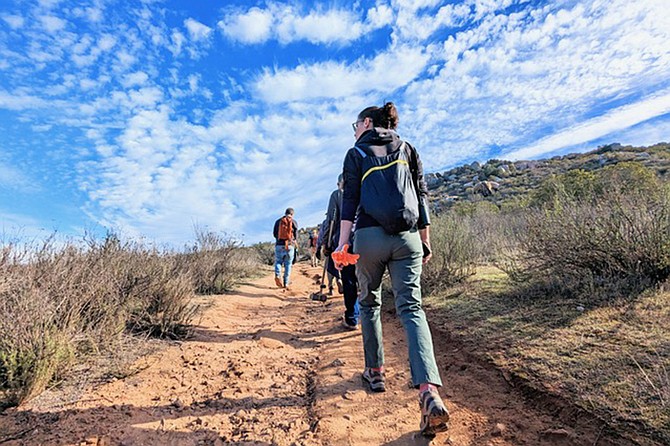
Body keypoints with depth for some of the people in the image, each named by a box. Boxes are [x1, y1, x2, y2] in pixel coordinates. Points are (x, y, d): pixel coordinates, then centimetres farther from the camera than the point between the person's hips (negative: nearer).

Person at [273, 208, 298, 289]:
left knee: (278, 261, 12)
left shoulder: (278, 221, 7)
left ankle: (277, 275, -16)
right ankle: (286, 283, 6)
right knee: (288, 264, 6)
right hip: (290, 246, -1)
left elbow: (274, 234, 8)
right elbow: (296, 235, 2)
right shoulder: (294, 222, 3)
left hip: (279, 245, 1)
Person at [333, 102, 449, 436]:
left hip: (370, 237, -2)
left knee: (369, 304, 17)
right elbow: (422, 196, 13)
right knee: (411, 308, -3)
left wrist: (342, 243, -6)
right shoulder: (407, 150, 17)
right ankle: (430, 392, -17)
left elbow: (349, 201, -3)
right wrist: (425, 240, 16)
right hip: (408, 238, 3)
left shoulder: (356, 153, 8)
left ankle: (375, 372, 24)